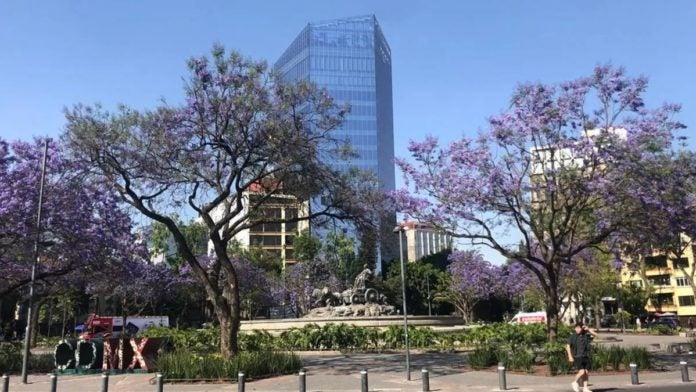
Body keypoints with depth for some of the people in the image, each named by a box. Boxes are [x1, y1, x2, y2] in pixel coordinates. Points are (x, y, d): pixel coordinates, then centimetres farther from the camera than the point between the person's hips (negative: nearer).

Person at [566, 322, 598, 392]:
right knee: (582, 372, -15)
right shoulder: (572, 337, -1)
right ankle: (575, 382, 7)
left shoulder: (586, 336, 8)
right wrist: (570, 356, -9)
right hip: (577, 357, -4)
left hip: (586, 357, 4)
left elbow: (595, 335, 5)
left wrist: (588, 329, -3)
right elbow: (568, 346, -1)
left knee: (586, 372, 0)